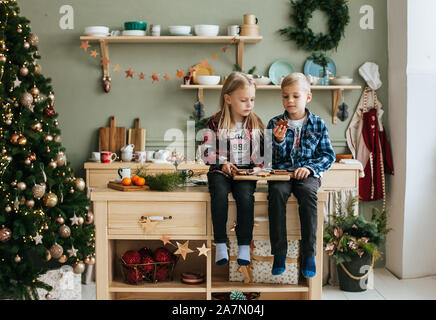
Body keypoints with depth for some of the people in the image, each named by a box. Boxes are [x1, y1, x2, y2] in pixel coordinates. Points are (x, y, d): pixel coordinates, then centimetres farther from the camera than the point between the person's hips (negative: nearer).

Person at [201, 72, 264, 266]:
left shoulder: (256, 123, 10)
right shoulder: (215, 123, 2)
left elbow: (261, 150, 16)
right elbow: (207, 151, 1)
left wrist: (259, 164, -2)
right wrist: (222, 163, -13)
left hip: (246, 171, 1)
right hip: (220, 171, -1)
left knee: (245, 195, -29)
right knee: (220, 194, -31)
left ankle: (244, 246, -20)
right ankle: (221, 245, -21)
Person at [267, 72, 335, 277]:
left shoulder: (318, 124, 8)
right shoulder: (275, 124, 8)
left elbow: (329, 155, 5)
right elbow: (274, 158, 3)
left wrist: (310, 167, -12)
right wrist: (279, 140, -17)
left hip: (307, 174, -1)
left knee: (308, 193, -33)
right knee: (276, 192, -32)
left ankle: (309, 254, -26)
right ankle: (279, 253, -26)